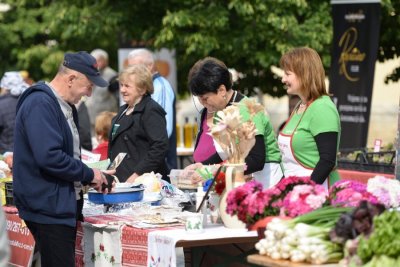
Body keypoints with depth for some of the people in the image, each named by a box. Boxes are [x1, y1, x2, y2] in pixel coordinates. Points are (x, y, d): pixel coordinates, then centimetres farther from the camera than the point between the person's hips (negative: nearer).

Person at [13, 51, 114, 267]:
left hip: (63, 206, 10)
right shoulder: (40, 105, -17)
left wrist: (95, 175, 8)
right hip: (48, 207, -10)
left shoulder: (65, 107, 16)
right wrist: (88, 175, -15)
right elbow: (49, 157, -27)